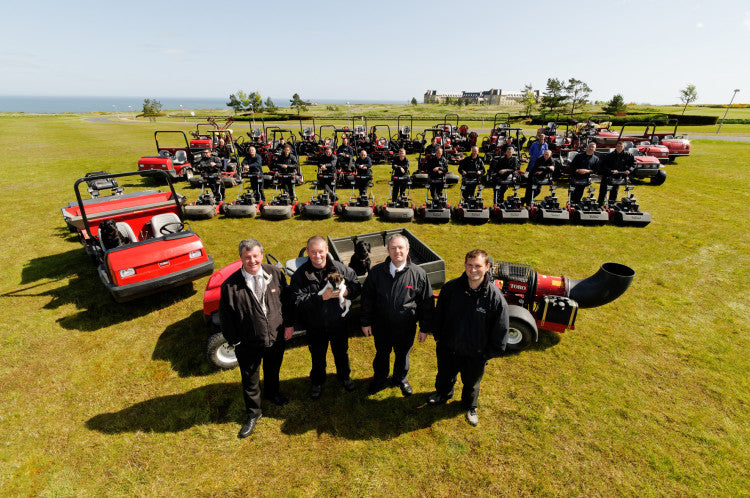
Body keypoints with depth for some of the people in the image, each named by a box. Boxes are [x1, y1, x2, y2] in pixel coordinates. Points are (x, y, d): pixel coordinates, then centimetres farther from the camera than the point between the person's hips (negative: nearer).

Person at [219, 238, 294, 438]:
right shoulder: (230, 285, -20)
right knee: (250, 380, 17)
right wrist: (235, 341, -7)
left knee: (273, 370, 28)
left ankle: (272, 393, 60)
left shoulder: (275, 274, -12)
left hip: (276, 338, 3)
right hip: (248, 345, -2)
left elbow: (286, 299, 1)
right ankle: (253, 414, 43)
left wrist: (289, 324, 1)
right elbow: (226, 316, -10)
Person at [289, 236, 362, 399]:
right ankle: (317, 382, 49)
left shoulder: (340, 268, -13)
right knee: (317, 357, 22)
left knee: (341, 352, 24)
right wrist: (321, 297, -32)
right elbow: (298, 300, -22)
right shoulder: (300, 274, -16)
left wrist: (346, 292, -27)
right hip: (315, 326, -1)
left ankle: (344, 376, 52)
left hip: (339, 323, 1)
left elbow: (357, 286, -5)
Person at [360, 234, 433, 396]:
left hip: (406, 327, -1)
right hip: (381, 325, 1)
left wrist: (424, 327, -3)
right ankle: (379, 379, 52)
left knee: (402, 354, 23)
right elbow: (367, 297, -1)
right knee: (381, 354, 23)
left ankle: (401, 379, 52)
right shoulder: (376, 271, -12)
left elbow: (427, 302, -6)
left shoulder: (419, 274, -15)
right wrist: (365, 322, 1)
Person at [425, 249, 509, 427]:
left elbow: (500, 330, -12)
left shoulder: (495, 297, -23)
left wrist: (489, 352, -8)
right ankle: (443, 394, 61)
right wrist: (438, 337, 4)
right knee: (445, 376, 29)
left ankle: (470, 407, 56)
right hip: (448, 348, 2)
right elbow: (439, 314, -2)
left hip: (476, 354, -2)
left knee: (471, 383, 25)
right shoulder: (451, 287, -17)